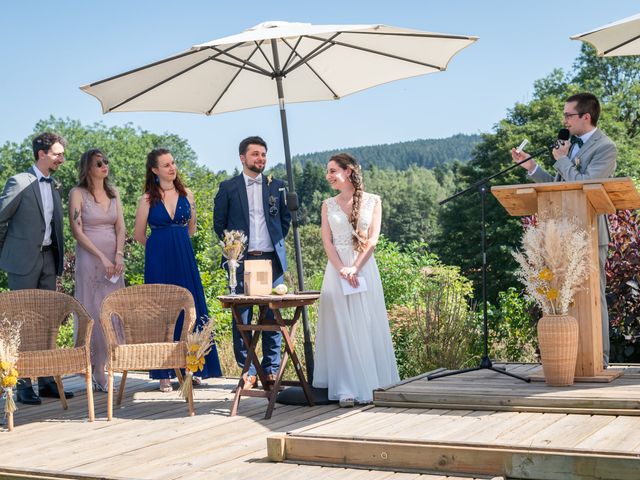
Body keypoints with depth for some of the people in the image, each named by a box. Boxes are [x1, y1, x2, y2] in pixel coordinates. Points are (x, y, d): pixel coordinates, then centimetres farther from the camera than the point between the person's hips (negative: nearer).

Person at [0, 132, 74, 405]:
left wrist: (60, 256, 12)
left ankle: (46, 381, 13)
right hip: (23, 261, -6)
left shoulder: (54, 187, 14)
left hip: (48, 259, 6)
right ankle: (23, 385, 3)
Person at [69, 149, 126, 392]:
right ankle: (94, 372, 2)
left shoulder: (113, 193, 12)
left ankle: (100, 368, 8)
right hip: (89, 259, -5)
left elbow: (120, 227, 7)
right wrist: (102, 257, -13)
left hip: (114, 260, 5)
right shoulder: (78, 194, -2)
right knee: (93, 312, -3)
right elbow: (77, 231, -8)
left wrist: (119, 255, -8)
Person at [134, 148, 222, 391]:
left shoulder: (186, 195, 7)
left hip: (185, 259, 3)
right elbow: (139, 234, 5)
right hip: (159, 261, -3)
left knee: (190, 308, 2)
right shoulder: (148, 198, -2)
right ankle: (164, 373, 6)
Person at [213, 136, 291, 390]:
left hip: (272, 258, 2)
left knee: (273, 316, 3)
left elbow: (286, 217, 20)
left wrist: (277, 242, 13)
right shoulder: (228, 187, 4)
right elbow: (219, 223, 11)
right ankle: (248, 372, 7)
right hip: (242, 260, -1)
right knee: (242, 317, -1)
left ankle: (271, 371, 11)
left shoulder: (276, 185, 10)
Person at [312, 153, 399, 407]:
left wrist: (355, 268, -14)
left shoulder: (373, 201, 4)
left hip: (364, 268, -1)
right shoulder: (328, 205, 10)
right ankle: (347, 389, -1)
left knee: (367, 326, 0)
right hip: (337, 269, 1)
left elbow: (372, 239, -3)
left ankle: (371, 384, 8)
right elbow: (327, 242, 2)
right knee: (341, 327, -2)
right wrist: (342, 270, -13)